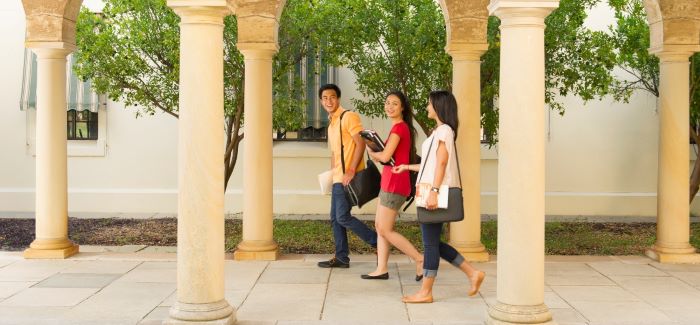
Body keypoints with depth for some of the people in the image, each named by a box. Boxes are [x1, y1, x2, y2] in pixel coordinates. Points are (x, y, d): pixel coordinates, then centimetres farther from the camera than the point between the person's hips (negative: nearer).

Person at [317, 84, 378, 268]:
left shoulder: (348, 117, -9)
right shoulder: (331, 124, 19)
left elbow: (361, 143, -17)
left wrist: (351, 171, -22)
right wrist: (331, 175, 18)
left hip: (348, 177, -9)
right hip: (338, 178, 9)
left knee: (342, 217, -11)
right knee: (335, 218, 9)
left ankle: (378, 242, -1)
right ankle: (341, 258, 16)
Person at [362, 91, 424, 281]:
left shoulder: (399, 127, -14)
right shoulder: (402, 127, 16)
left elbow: (385, 156, -21)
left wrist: (371, 152, -2)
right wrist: (376, 153, -2)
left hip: (395, 183, -10)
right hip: (390, 182, 10)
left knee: (385, 230, -4)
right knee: (379, 226, 12)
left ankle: (420, 260, 0)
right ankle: (382, 269, 15)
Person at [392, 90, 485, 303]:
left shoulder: (444, 130, -9)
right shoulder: (440, 131, 21)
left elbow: (442, 163, -18)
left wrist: (434, 191, -25)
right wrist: (407, 167, 32)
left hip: (436, 193, -10)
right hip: (432, 192, 10)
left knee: (430, 242, -4)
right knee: (432, 242, 11)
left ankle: (425, 292, 2)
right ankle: (472, 273, 14)